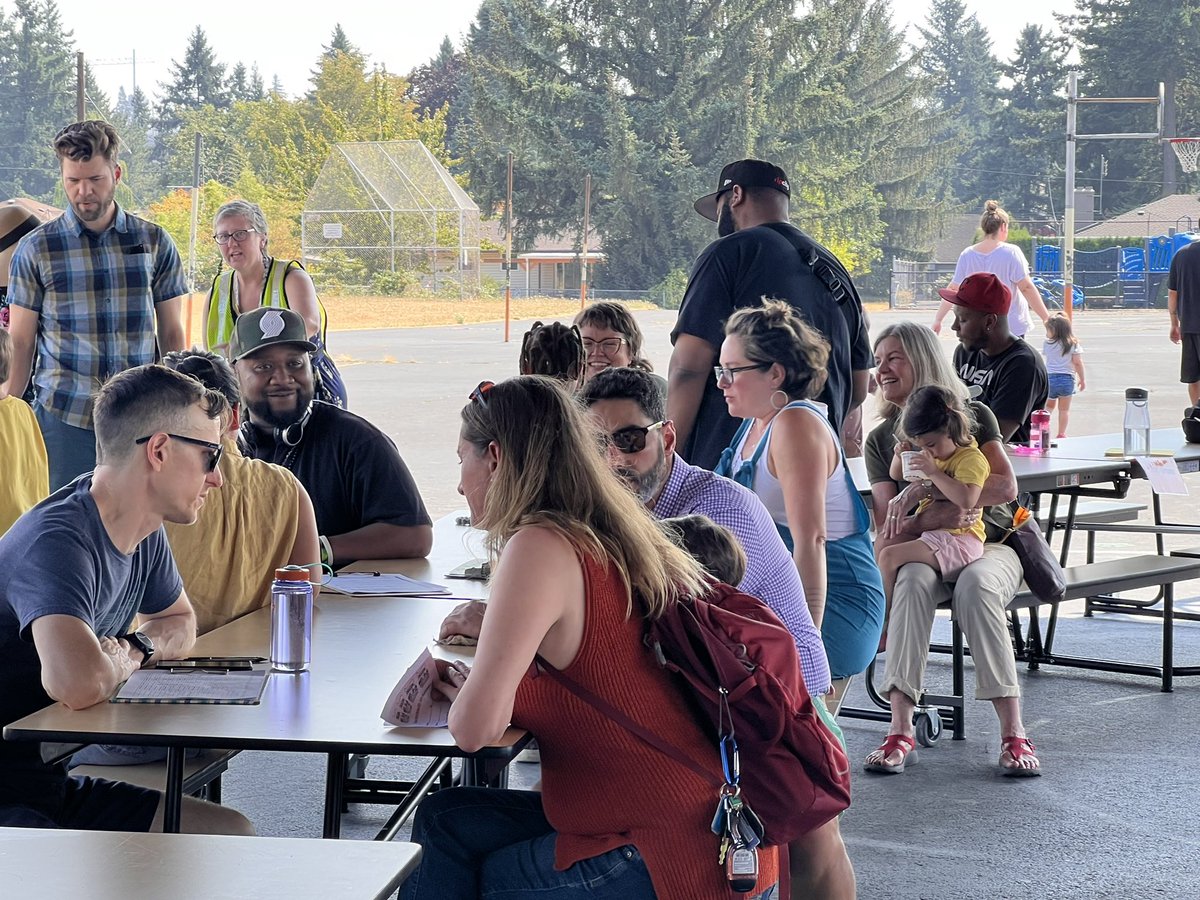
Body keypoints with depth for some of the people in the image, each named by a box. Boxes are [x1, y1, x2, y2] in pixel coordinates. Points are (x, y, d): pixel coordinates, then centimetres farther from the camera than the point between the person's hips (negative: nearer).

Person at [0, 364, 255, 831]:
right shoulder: (59, 541, -23)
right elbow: (79, 683, -40)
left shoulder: (146, 534, 7)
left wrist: (138, 646, 4)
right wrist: (125, 659, -15)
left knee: (233, 834, 2)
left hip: (53, 786, 10)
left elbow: (179, 622, 29)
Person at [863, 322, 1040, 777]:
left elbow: (1005, 487, -12)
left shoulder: (973, 416, 2)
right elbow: (888, 526, 1)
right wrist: (934, 517, -21)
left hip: (988, 543, -2)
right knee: (913, 582, -35)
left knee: (975, 585, -38)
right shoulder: (881, 440, 10)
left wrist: (926, 489, -21)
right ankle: (901, 730, -42)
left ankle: (1013, 732, -39)